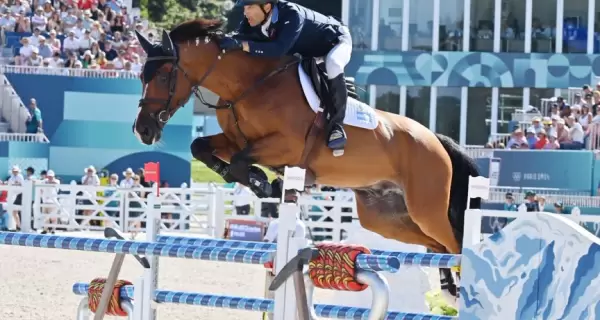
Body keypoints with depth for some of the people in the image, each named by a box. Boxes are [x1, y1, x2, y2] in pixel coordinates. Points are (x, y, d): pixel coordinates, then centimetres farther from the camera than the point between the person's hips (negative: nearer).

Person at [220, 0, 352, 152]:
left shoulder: (292, 14, -41)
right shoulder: (252, 20, -20)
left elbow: (279, 49, -51)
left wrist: (242, 45, -57)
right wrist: (225, 41, -40)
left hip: (336, 40, -8)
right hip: (308, 52, 8)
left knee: (332, 64, -40)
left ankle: (336, 124, -30)